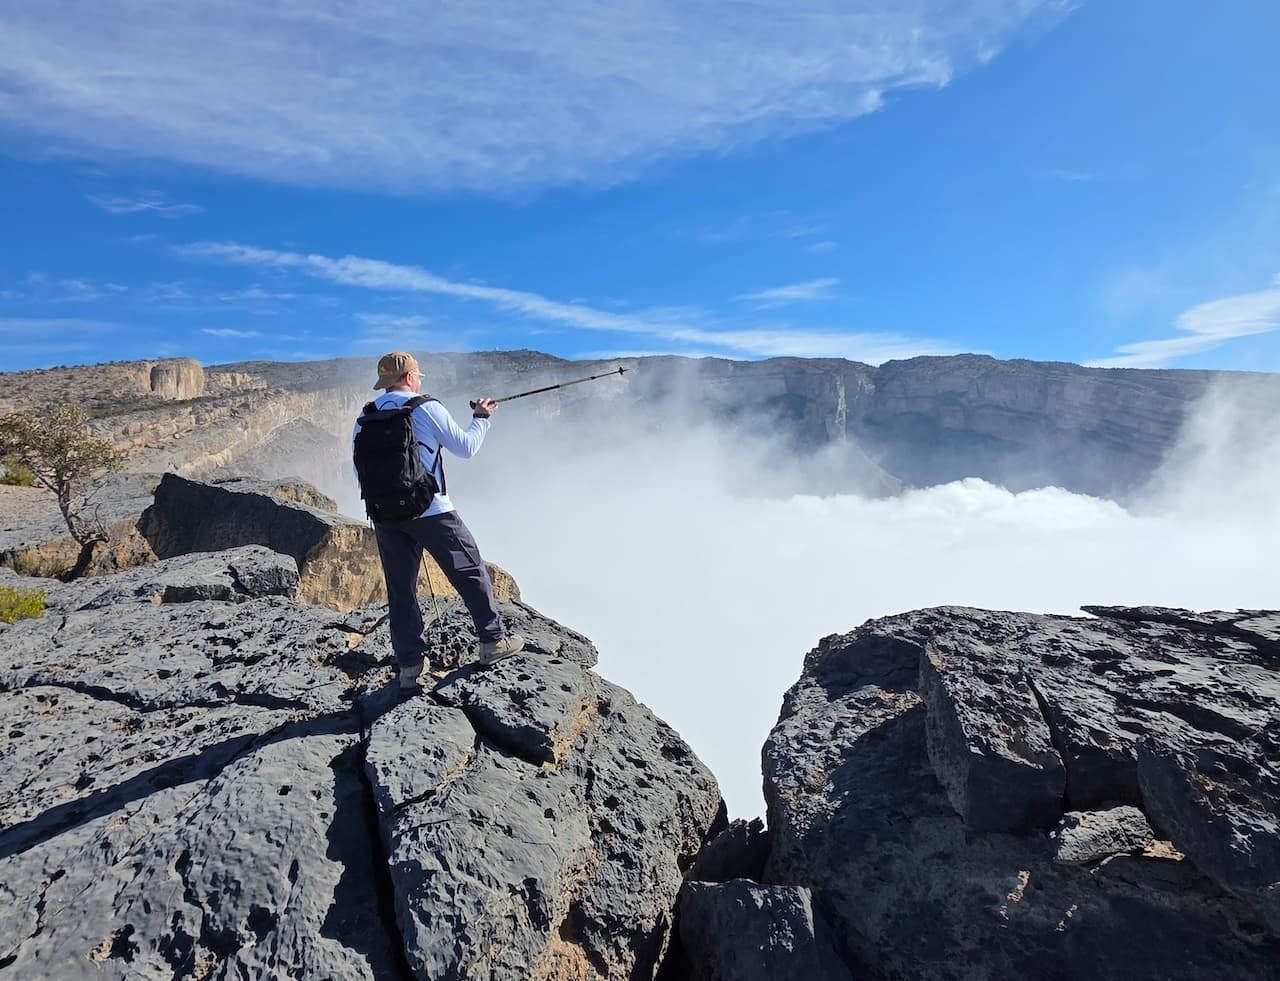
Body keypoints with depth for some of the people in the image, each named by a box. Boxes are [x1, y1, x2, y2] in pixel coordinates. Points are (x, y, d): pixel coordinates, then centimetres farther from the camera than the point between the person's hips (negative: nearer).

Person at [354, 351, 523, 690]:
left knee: (400, 589, 11)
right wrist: (481, 418, 15)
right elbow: (466, 448, 0)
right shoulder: (427, 409, -6)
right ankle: (493, 640, 16)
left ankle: (409, 665, 15)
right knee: (470, 572, 9)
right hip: (430, 511, -5)